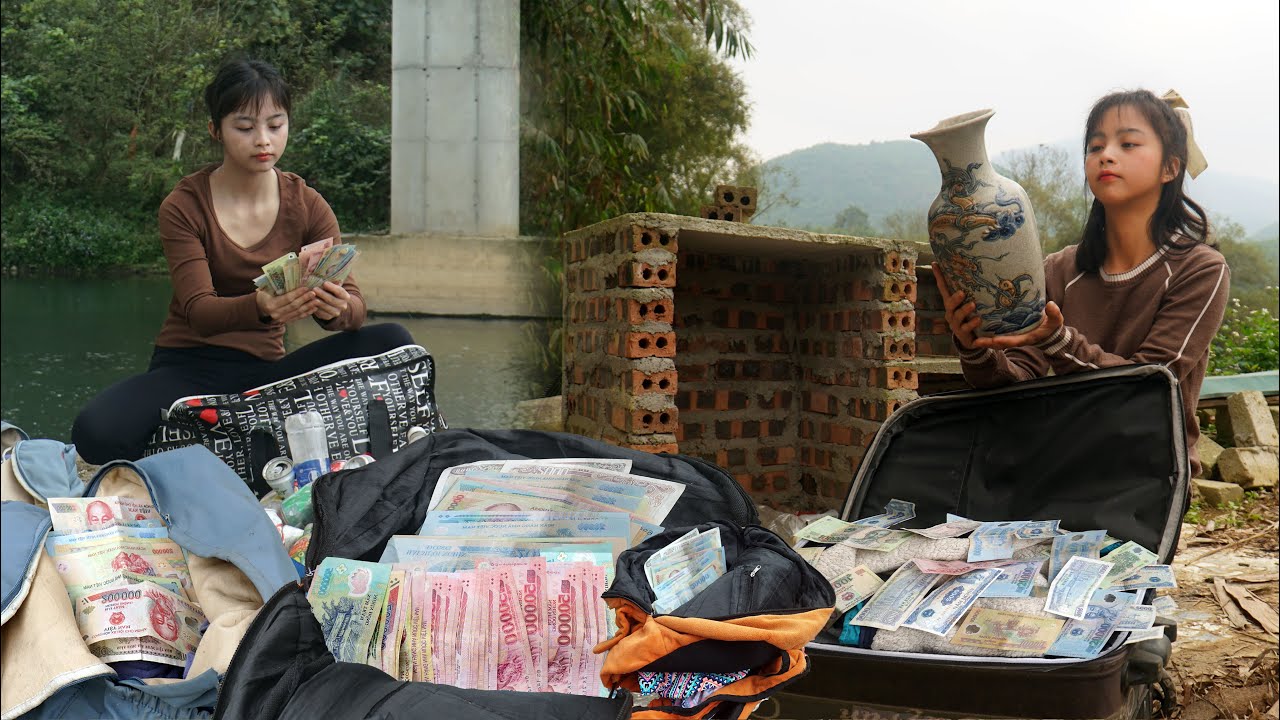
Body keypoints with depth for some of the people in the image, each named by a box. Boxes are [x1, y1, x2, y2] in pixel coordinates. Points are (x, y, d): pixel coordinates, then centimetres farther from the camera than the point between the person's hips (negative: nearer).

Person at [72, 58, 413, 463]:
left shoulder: (307, 206, 0)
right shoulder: (184, 206, -7)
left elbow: (354, 305, -9)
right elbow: (199, 312, -19)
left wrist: (337, 309, -35)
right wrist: (260, 306, -41)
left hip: (266, 370, 2)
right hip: (189, 366, -2)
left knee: (392, 342, -19)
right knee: (96, 434, -31)